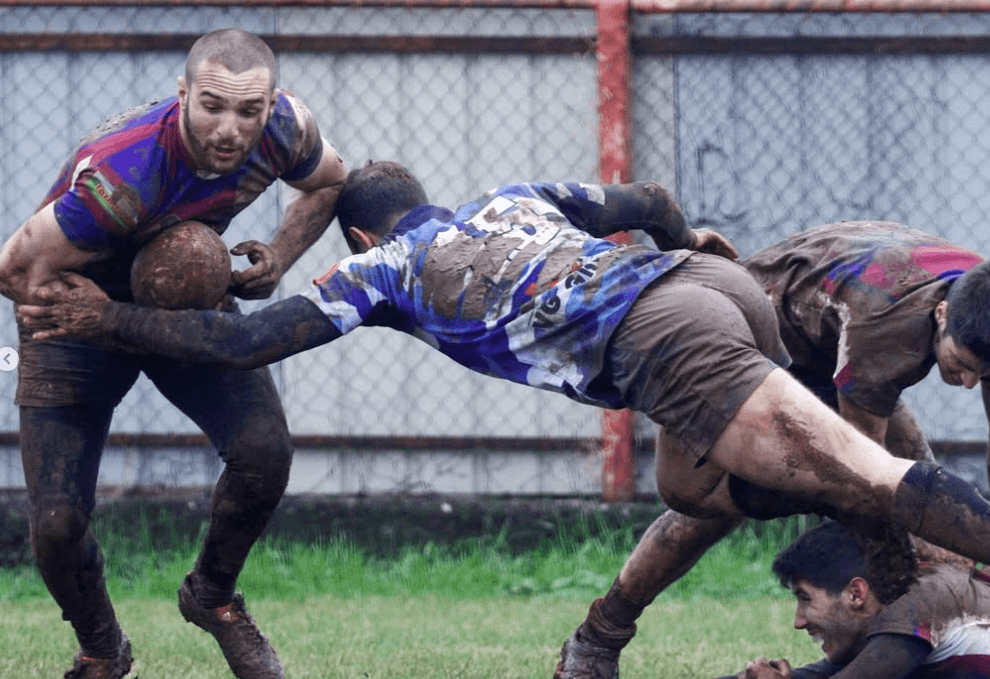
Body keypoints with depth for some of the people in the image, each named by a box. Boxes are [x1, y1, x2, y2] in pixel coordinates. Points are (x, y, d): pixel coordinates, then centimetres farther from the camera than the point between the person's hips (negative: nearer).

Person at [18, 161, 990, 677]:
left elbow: (243, 342, 16)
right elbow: (647, 202, 41)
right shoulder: (514, 198, 34)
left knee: (863, 476, -19)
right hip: (715, 281, 7)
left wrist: (111, 319, 27)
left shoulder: (382, 268, 17)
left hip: (665, 337, -7)